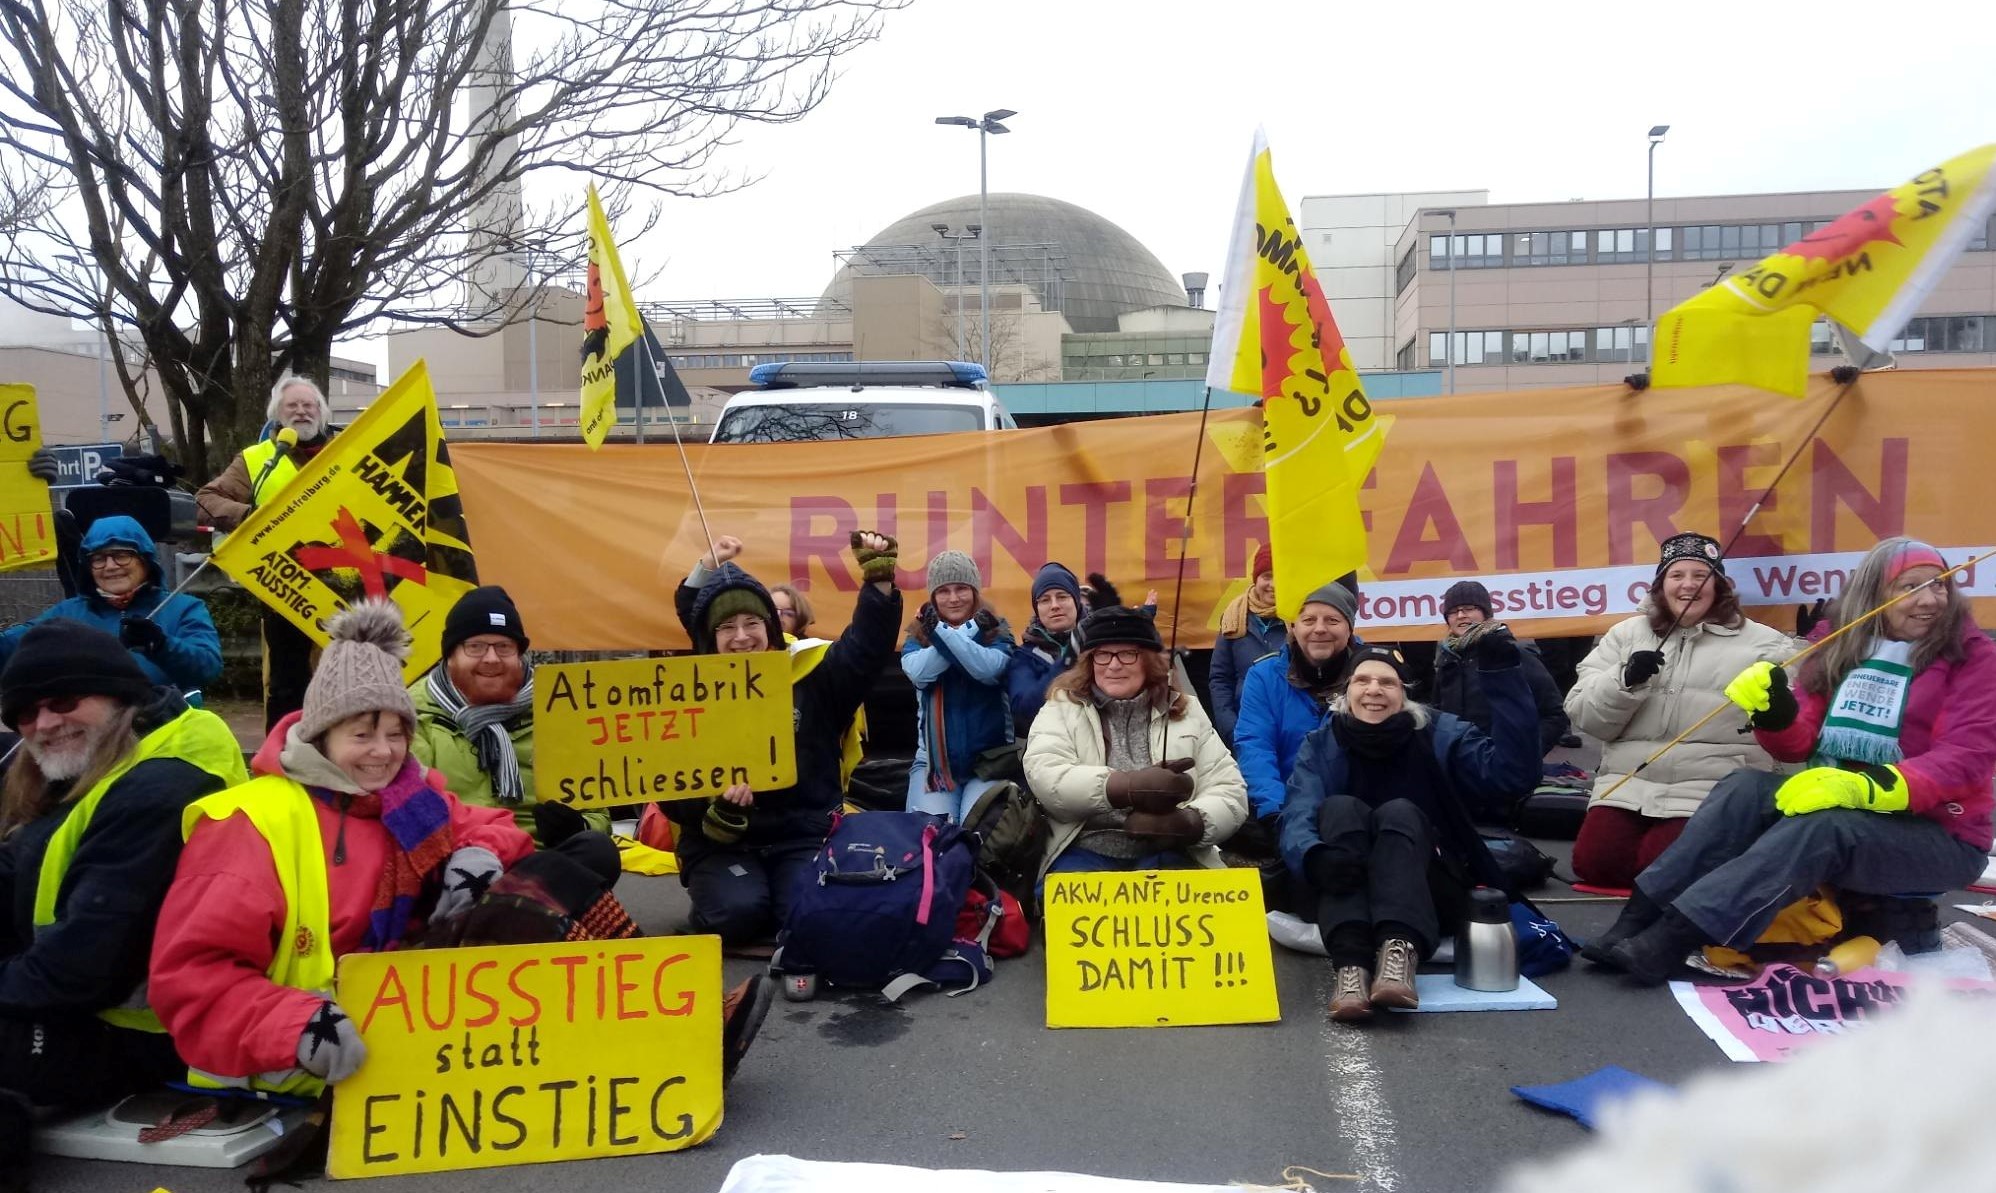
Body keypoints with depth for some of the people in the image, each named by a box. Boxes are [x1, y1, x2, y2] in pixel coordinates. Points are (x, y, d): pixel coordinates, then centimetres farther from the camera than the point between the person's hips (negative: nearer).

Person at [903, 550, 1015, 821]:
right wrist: (969, 630, -18)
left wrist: (942, 632, -25)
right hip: (933, 760, 1)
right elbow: (919, 673, -16)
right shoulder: (918, 634, 7)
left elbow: (988, 669, -20)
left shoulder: (997, 631, 3)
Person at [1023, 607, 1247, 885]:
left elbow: (1231, 793, 7)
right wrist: (1129, 786, -25)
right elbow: (1044, 776, -10)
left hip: (1168, 855, 2)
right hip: (1084, 853, -2)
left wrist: (1186, 822, -17)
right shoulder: (1062, 708, 9)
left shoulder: (1186, 711, 14)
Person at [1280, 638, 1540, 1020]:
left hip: (1433, 893, 0)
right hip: (1346, 896, 1)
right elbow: (1298, 818, -15)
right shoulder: (1321, 744, 2)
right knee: (1340, 807, -25)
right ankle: (1351, 964, -47)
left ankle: (1400, 951, -53)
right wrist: (1316, 857, -39)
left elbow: (1512, 767, -16)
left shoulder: (1440, 733, 2)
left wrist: (1502, 673, -23)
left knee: (1399, 812, -26)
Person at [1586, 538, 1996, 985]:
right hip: (1839, 810, 5)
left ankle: (1669, 939, -47)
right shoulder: (1839, 647, 7)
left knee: (1818, 826, -34)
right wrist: (1775, 713, -19)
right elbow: (1801, 746, 6)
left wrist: (1863, 787, -36)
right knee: (1745, 788, -22)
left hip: (1939, 837, -5)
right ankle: (1638, 919, -34)